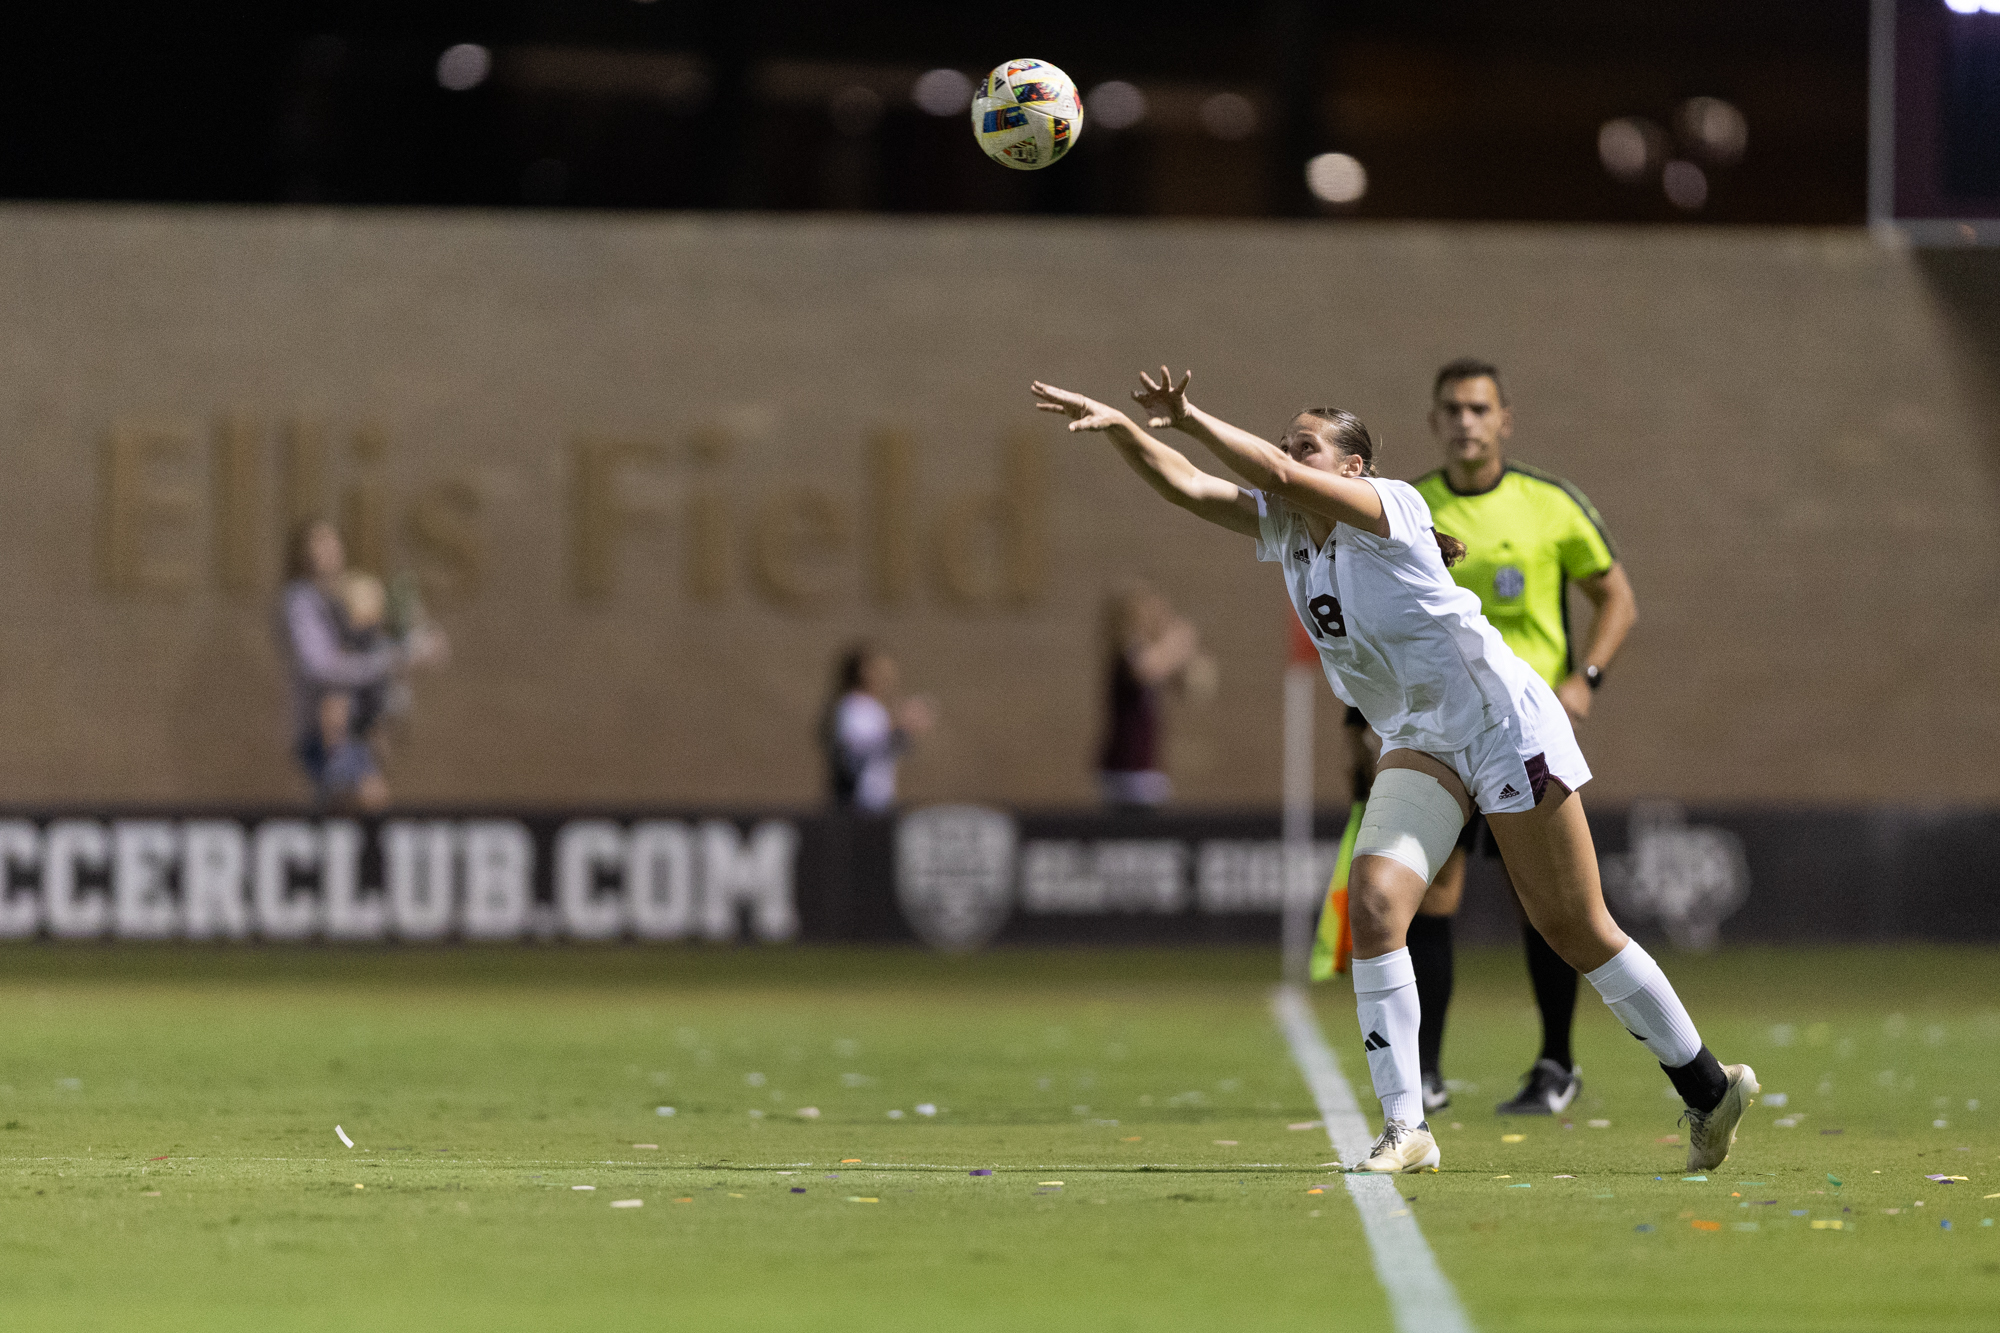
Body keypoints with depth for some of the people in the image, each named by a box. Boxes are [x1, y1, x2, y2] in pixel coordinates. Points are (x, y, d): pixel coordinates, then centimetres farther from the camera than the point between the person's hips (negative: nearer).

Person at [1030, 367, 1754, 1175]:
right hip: (1418, 743, 7)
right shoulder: (1283, 527, 4)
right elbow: (1184, 486, -3)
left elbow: (1281, 475, -33)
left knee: (1576, 930, -1)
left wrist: (1188, 419, -35)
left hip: (1504, 723, -7)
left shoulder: (1388, 506, -17)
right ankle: (1405, 1130, -14)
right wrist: (1121, 428, -18)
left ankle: (1708, 1090, 15)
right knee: (1373, 908, -15)